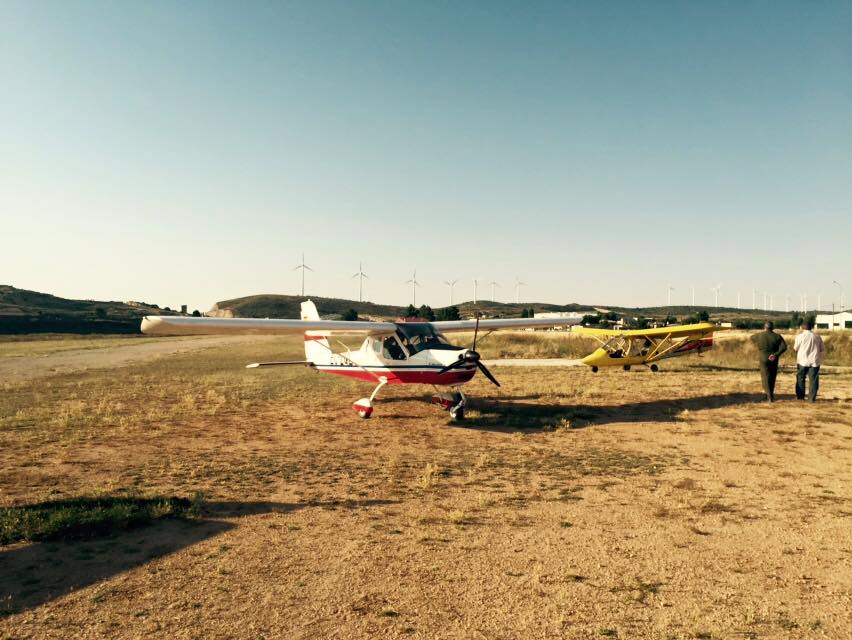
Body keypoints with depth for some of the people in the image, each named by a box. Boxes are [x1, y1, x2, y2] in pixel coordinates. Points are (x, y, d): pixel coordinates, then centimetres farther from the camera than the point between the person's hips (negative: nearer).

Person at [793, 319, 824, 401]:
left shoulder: (800, 336, -6)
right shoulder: (817, 337, 4)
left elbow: (796, 348, -3)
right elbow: (822, 349, 9)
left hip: (803, 361, -2)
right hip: (814, 361, 2)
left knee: (800, 378, 10)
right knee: (813, 380, 4)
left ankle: (800, 396, 13)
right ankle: (812, 397, 2)